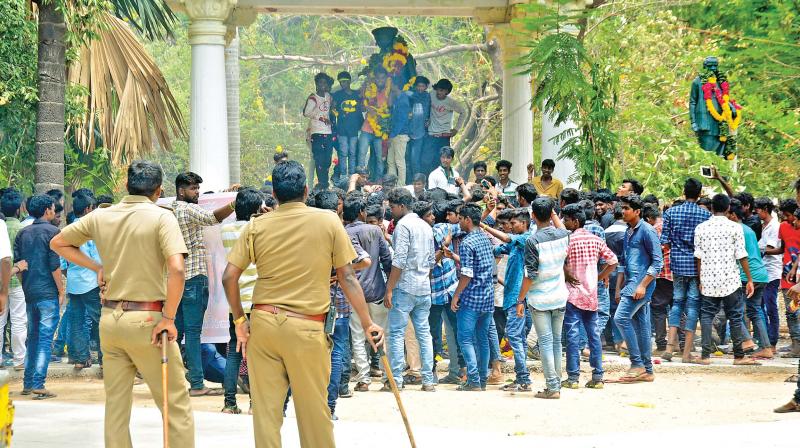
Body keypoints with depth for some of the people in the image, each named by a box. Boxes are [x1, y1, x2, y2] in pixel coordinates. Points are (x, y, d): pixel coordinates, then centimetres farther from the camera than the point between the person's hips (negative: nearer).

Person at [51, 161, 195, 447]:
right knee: (176, 404, 1)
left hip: (109, 317, 5)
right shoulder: (161, 217, -8)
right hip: (146, 320, -5)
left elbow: (58, 243, 20)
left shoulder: (100, 217, 8)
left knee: (116, 404, 11)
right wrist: (168, 318, -14)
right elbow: (176, 269, -20)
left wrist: (97, 267, 14)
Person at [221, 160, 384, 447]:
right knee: (314, 409, 8)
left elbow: (229, 277, 0)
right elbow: (347, 277, 1)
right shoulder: (329, 222, 0)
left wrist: (239, 320, 12)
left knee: (266, 408, 6)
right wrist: (367, 323, 8)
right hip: (307, 327, -2)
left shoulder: (256, 226, 3)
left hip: (263, 322, 2)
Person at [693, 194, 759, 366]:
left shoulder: (701, 228, 4)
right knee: (735, 317, 4)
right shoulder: (735, 227, -3)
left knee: (707, 315, 6)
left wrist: (700, 280, 11)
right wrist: (749, 279, 2)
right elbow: (741, 256, -4)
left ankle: (706, 355, 0)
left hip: (708, 280, 2)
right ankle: (739, 356, 7)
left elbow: (698, 257, 4)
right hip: (730, 280, -2)